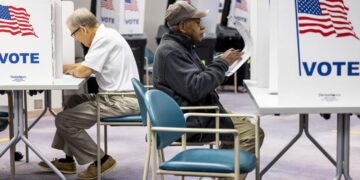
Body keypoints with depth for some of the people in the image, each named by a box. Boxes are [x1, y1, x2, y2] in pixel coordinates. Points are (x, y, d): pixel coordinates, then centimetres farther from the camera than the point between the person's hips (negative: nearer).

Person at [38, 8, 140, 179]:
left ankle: (100, 160, 2)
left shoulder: (104, 38, -17)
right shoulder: (105, 35, 14)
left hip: (121, 101, -11)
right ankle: (68, 160, 24)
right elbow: (89, 66, 21)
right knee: (73, 103, 23)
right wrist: (65, 67, 10)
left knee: (63, 119, -7)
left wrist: (71, 70, 2)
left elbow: (83, 71, -20)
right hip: (119, 96, 11)